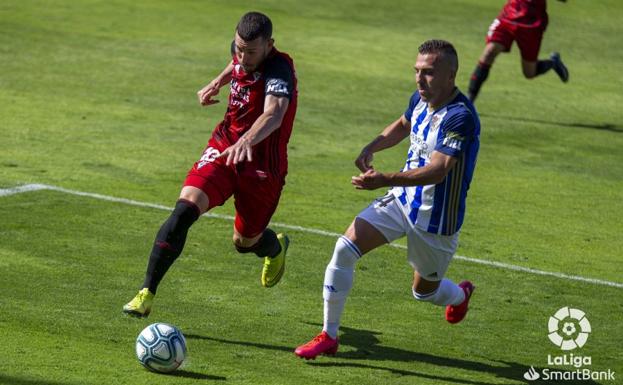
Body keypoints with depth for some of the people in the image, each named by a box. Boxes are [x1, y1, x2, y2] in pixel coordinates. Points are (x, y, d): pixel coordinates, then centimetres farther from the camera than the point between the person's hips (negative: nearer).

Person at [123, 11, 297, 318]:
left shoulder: (278, 70, -26)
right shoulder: (241, 51, -4)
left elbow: (274, 114, -47)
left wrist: (248, 140, -64)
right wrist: (219, 81, 12)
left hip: (261, 166, -4)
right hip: (223, 148, 4)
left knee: (245, 242, 11)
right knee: (183, 210, -19)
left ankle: (276, 248, 51)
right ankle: (146, 293, -15)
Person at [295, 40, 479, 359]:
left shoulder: (460, 117, -28)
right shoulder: (420, 99, -3)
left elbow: (437, 170, -37)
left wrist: (386, 180, -49)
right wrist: (372, 147, 3)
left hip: (436, 219, -6)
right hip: (401, 200, 6)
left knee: (424, 290, 15)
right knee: (345, 248, -12)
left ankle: (460, 294, 54)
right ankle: (328, 336, -2)